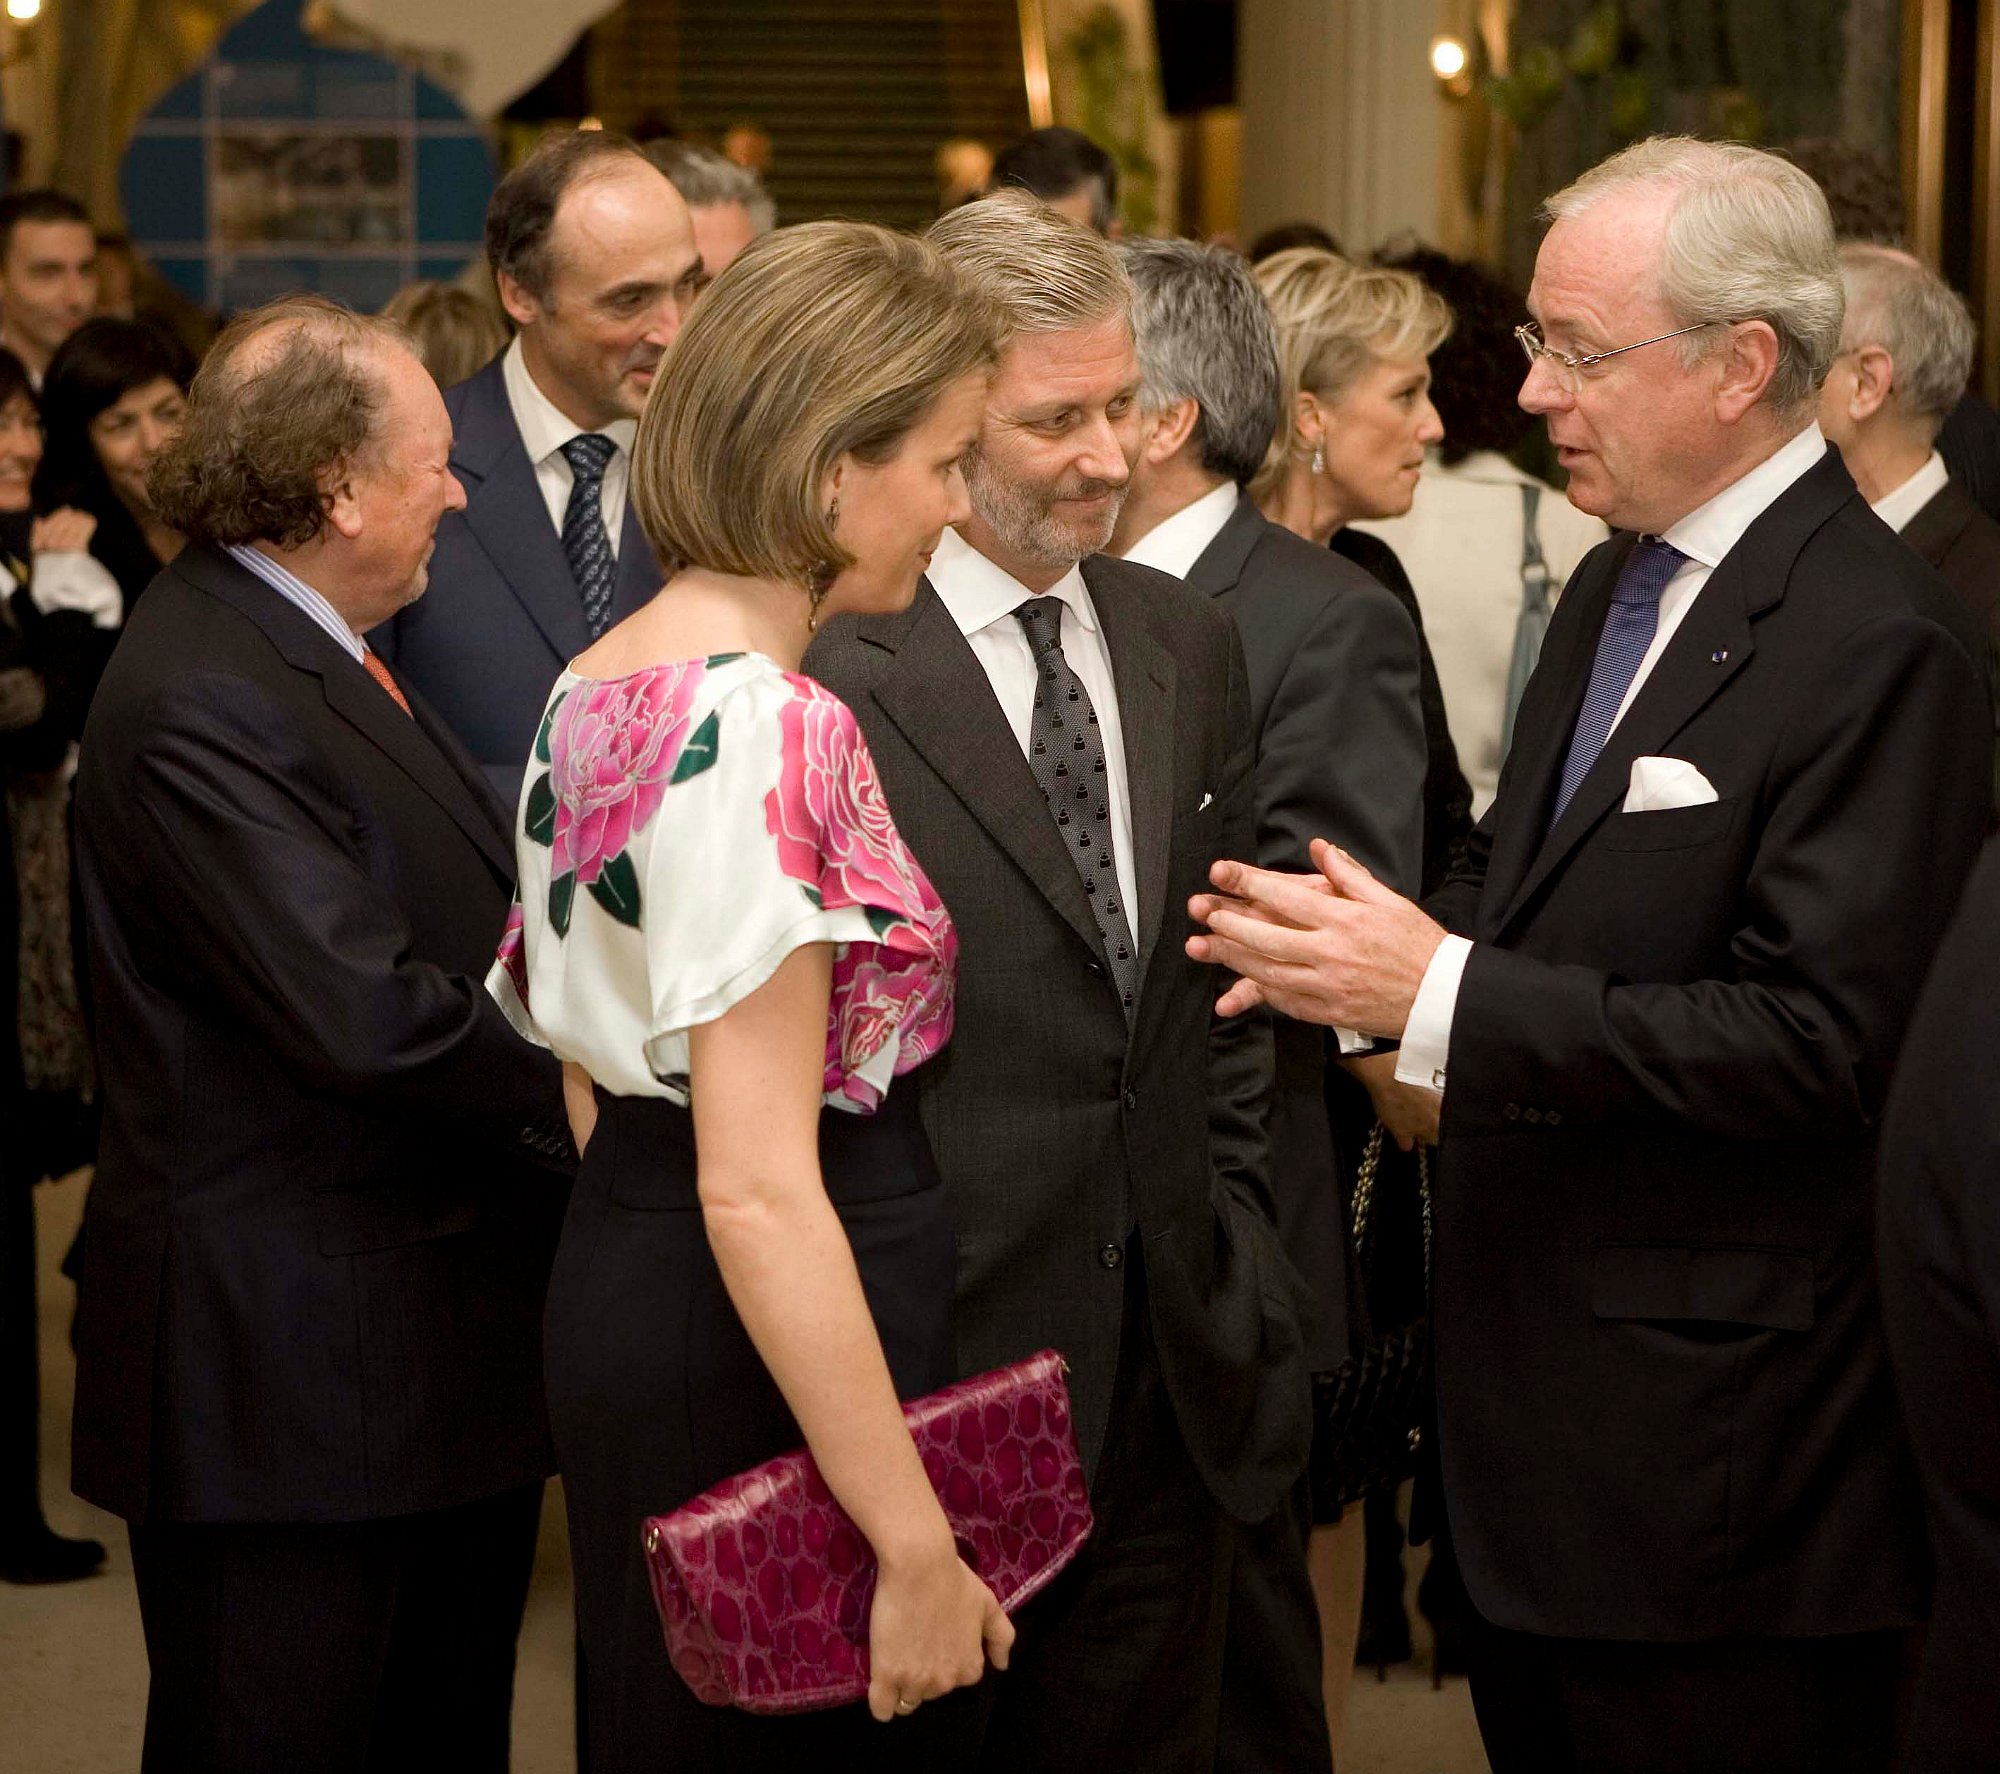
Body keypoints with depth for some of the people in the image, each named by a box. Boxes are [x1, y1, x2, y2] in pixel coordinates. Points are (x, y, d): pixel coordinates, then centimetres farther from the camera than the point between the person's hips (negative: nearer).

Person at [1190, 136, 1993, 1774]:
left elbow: (1819, 1039, -24)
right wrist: (1374, 948, -3)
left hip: (1721, 1439, -9)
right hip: (1538, 1388, 9)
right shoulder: (1615, 587, 12)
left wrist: (1443, 994, -23)